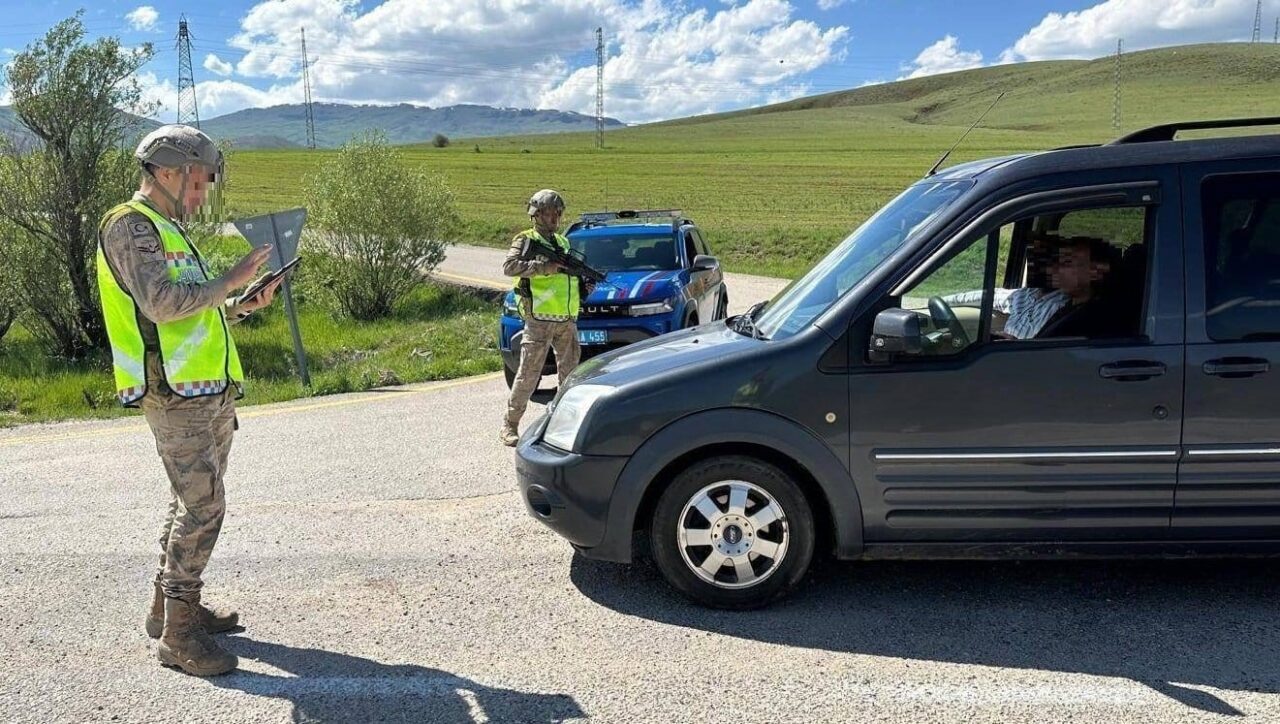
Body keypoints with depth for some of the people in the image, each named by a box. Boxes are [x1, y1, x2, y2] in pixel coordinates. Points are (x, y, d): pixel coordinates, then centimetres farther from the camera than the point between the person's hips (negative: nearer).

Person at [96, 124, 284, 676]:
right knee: (203, 508, -11)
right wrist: (230, 280, -15)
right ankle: (177, 634, -4)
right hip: (175, 397, -10)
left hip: (210, 393, 10)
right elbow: (161, 303, -24)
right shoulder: (129, 226, -9)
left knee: (191, 504, 16)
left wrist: (244, 307, 11)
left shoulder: (168, 231, 21)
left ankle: (169, 604, 28)